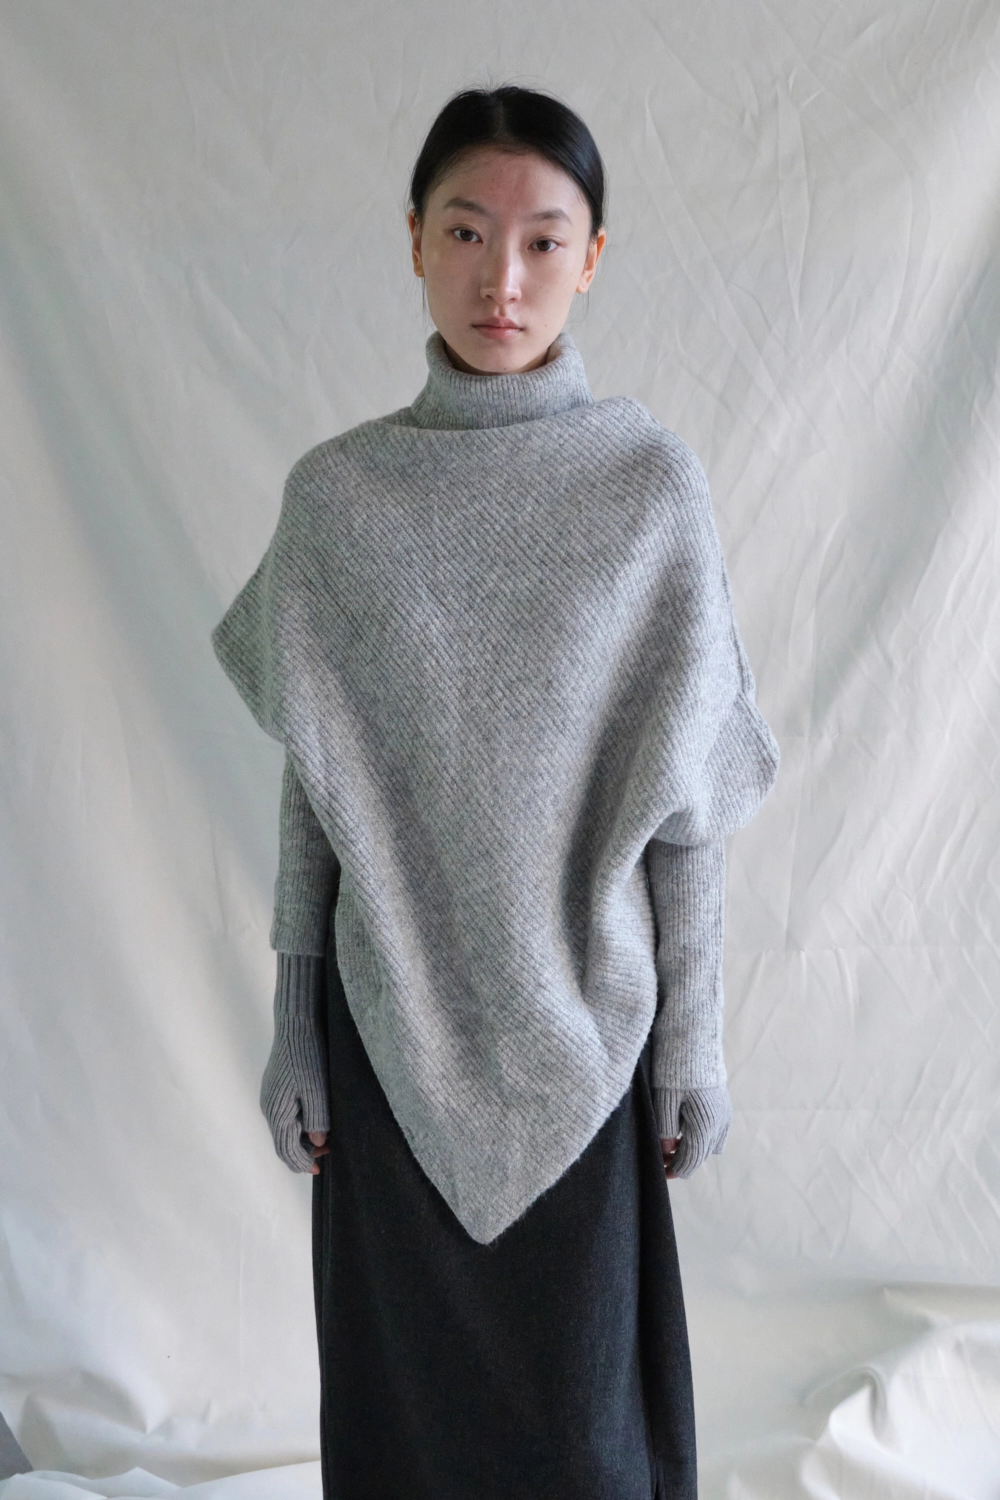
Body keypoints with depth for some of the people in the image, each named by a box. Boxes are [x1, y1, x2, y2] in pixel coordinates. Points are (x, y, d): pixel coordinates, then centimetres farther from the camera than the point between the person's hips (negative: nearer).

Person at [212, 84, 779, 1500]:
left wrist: (697, 1033, -2)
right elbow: (314, 775, 3)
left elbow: (687, 791, -2)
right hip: (390, 1018, 1)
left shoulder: (653, 480, -5)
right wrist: (293, 1024, 3)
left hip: (582, 1015, -1)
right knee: (408, 1381, 13)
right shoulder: (335, 489, -2)